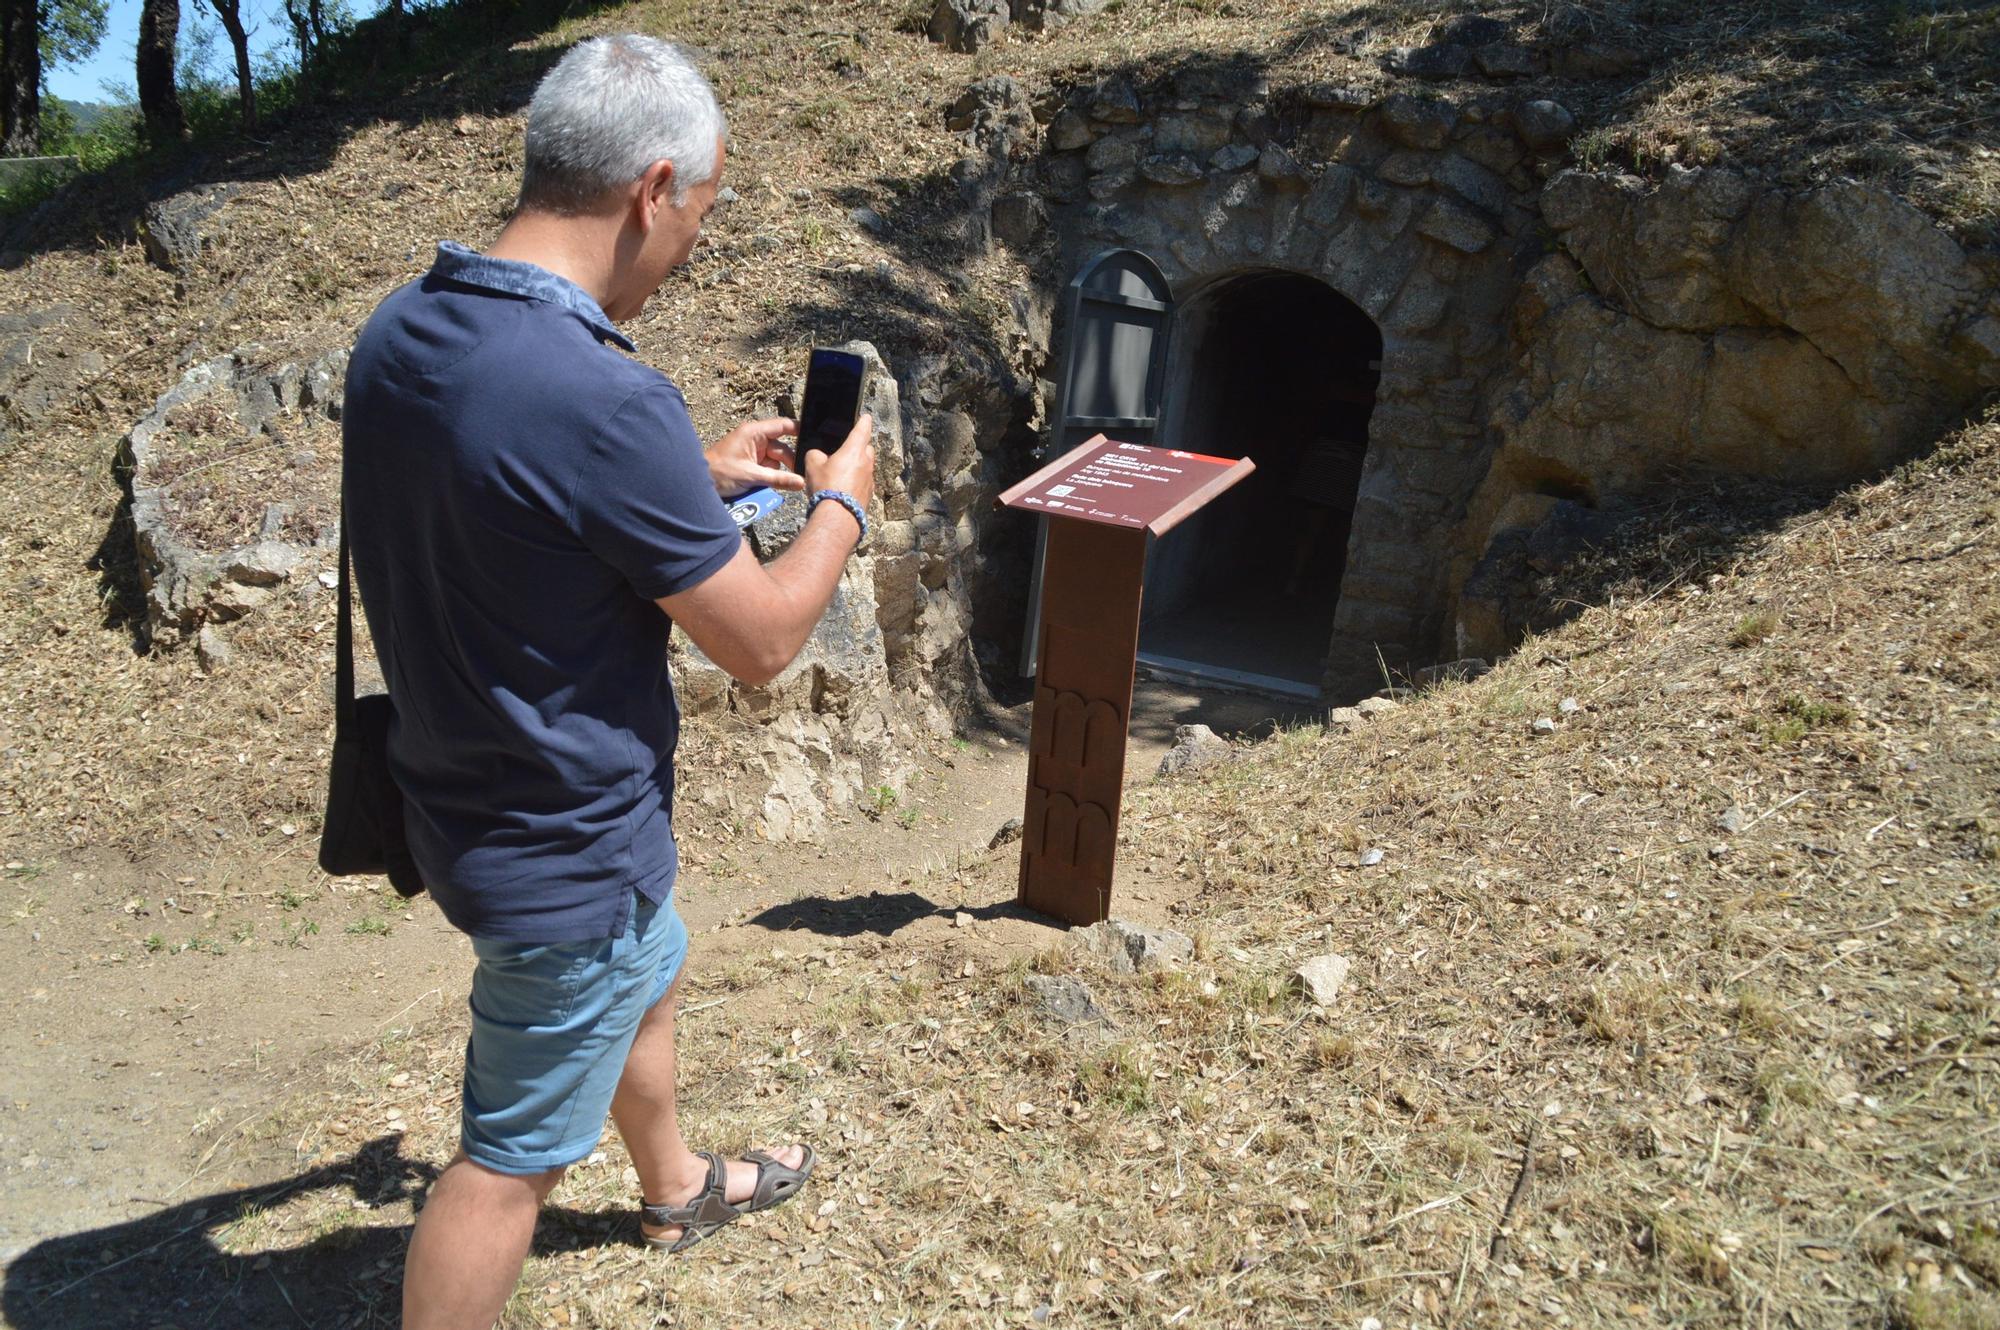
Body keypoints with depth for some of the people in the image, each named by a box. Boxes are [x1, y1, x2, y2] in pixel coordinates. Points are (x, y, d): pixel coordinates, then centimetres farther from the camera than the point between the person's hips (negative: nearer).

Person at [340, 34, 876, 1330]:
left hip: (470, 793, 9)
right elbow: (762, 640, -20)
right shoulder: (603, 398, -32)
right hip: (567, 851, -9)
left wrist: (700, 475, 10)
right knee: (512, 1156, 10)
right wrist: (843, 503, -3)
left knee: (652, 972, 32)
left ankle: (678, 1184, 58)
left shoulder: (398, 333, -5)